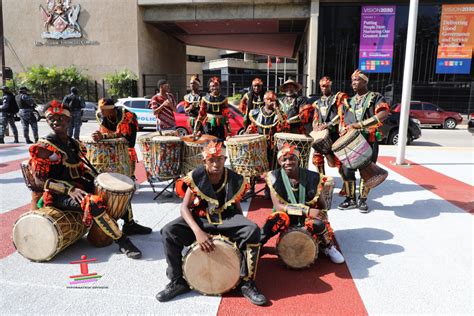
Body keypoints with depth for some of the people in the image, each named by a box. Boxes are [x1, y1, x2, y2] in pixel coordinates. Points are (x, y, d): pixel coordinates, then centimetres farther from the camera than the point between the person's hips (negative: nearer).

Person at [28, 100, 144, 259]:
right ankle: (122, 241, -24)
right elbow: (40, 181, -16)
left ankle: (129, 224, 15)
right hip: (58, 195, -8)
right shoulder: (43, 147, -12)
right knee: (94, 203, -35)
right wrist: (69, 189, -27)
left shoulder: (74, 144, 9)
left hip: (79, 186, 8)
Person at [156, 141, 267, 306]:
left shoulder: (234, 179, -7)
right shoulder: (196, 177, -12)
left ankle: (247, 283, -13)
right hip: (200, 218, 0)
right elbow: (185, 207, -14)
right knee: (168, 232, -25)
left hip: (226, 218, 1)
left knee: (253, 230, -28)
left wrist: (242, 231, -1)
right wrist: (198, 231, -29)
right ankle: (177, 282, -6)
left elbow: (236, 206, 7)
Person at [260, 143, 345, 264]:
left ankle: (328, 247, -1)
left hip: (308, 218, 1)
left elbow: (321, 206, -1)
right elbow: (278, 206, -21)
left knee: (317, 223, -32)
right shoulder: (274, 177, -13)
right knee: (279, 218, -35)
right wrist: (306, 211, -30)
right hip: (287, 217, -1)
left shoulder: (312, 177, -10)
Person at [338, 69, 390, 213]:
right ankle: (350, 199, 15)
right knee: (347, 170, 1)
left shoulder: (375, 97, 1)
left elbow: (383, 114, -18)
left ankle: (363, 200, 18)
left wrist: (359, 124, -25)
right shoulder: (349, 102, 17)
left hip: (369, 141, -4)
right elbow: (343, 121, 22)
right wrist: (344, 130, -1)